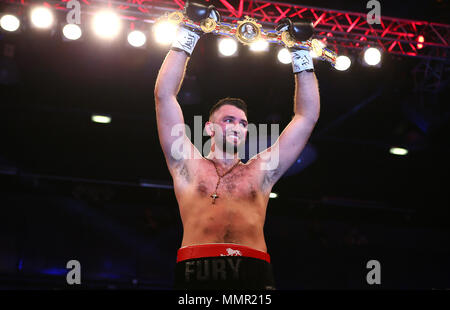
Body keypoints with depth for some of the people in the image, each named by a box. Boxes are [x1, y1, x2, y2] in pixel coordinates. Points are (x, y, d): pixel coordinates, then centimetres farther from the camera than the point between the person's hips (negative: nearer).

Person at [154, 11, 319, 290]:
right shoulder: (190, 166, 20)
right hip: (199, 269, -2)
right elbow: (164, 95, 17)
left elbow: (307, 115, 27)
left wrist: (301, 55, 28)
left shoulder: (260, 171, 25)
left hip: (254, 272, 2)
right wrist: (187, 36, 20)